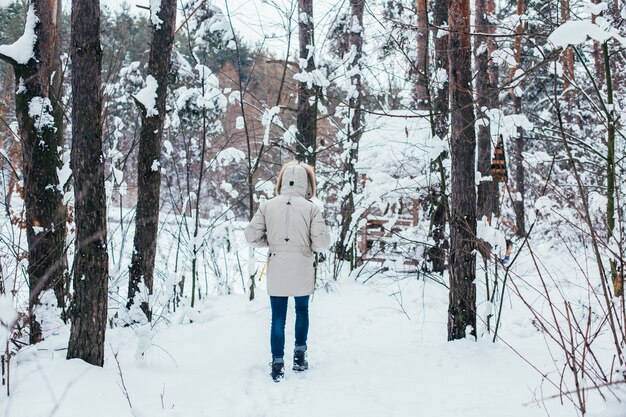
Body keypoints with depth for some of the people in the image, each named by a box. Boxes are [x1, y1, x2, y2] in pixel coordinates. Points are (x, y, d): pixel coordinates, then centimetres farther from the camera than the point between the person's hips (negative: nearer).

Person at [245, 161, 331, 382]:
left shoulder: (267, 206, -5)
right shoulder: (311, 208, -10)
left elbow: (252, 236, -5)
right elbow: (322, 242, -12)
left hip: (276, 271, 1)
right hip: (302, 271, -1)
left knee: (278, 317, 8)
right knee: (302, 310, 21)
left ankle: (278, 364, 6)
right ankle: (299, 356, 22)